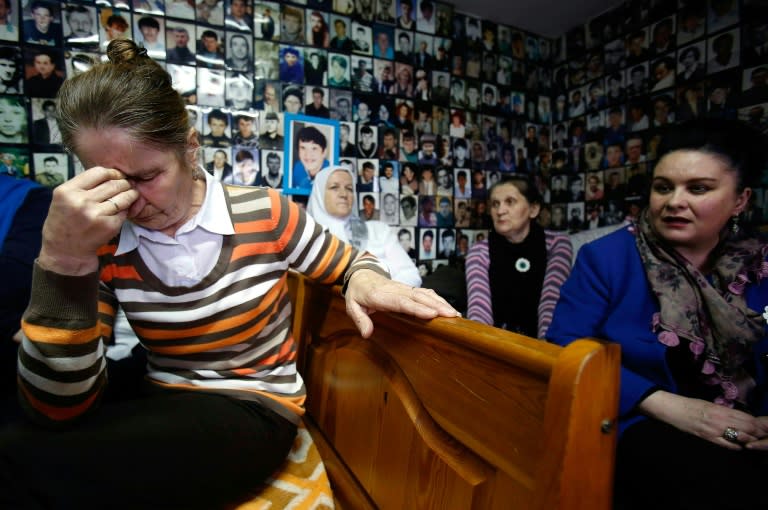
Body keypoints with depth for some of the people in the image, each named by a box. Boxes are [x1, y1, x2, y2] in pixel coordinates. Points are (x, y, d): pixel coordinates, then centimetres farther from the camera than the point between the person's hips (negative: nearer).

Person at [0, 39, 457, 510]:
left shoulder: (263, 214, -11)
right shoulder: (102, 244, -6)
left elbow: (351, 263, 4)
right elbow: (61, 408, -14)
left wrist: (367, 281, -22)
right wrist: (61, 259, -25)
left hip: (255, 408, -3)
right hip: (161, 405, 4)